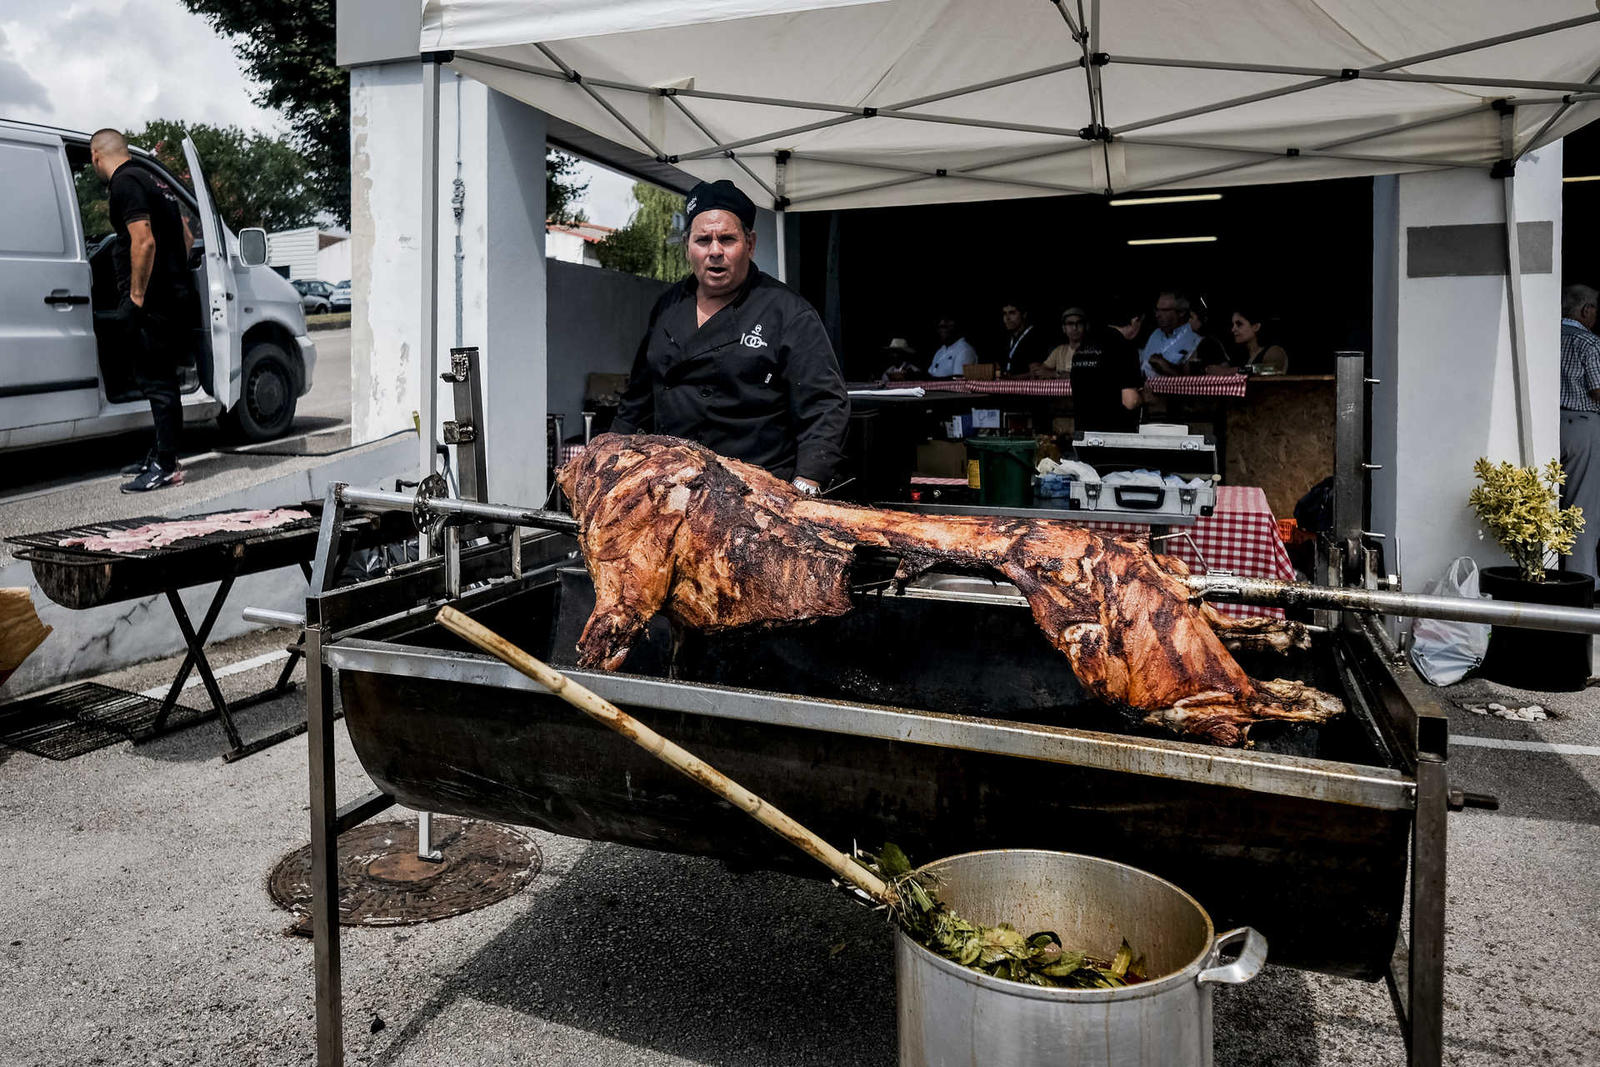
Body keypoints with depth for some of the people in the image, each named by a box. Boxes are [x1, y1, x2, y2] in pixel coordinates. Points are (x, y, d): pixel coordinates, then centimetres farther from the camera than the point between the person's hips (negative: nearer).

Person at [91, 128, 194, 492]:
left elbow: (144, 242, -21)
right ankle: (160, 457, 24)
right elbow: (185, 238, 23)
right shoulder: (153, 179, 19)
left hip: (153, 298, -10)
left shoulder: (124, 183, -10)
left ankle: (166, 467, -4)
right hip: (175, 291, 10)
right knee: (160, 379, 15)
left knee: (156, 381, -7)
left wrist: (136, 298, -18)